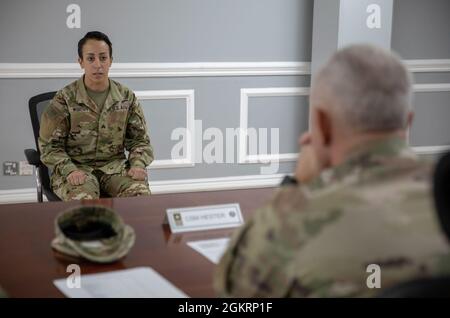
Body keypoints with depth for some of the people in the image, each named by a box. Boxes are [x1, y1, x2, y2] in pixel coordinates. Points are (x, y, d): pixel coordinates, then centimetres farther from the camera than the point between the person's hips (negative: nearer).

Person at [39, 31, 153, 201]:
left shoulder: (127, 97, 7)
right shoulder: (64, 99, -2)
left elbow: (139, 139, 12)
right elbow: (50, 145, -1)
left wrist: (137, 165, -8)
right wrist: (69, 170, -18)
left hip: (115, 165, 3)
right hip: (77, 168, -2)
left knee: (140, 192, -29)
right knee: (84, 199, -36)